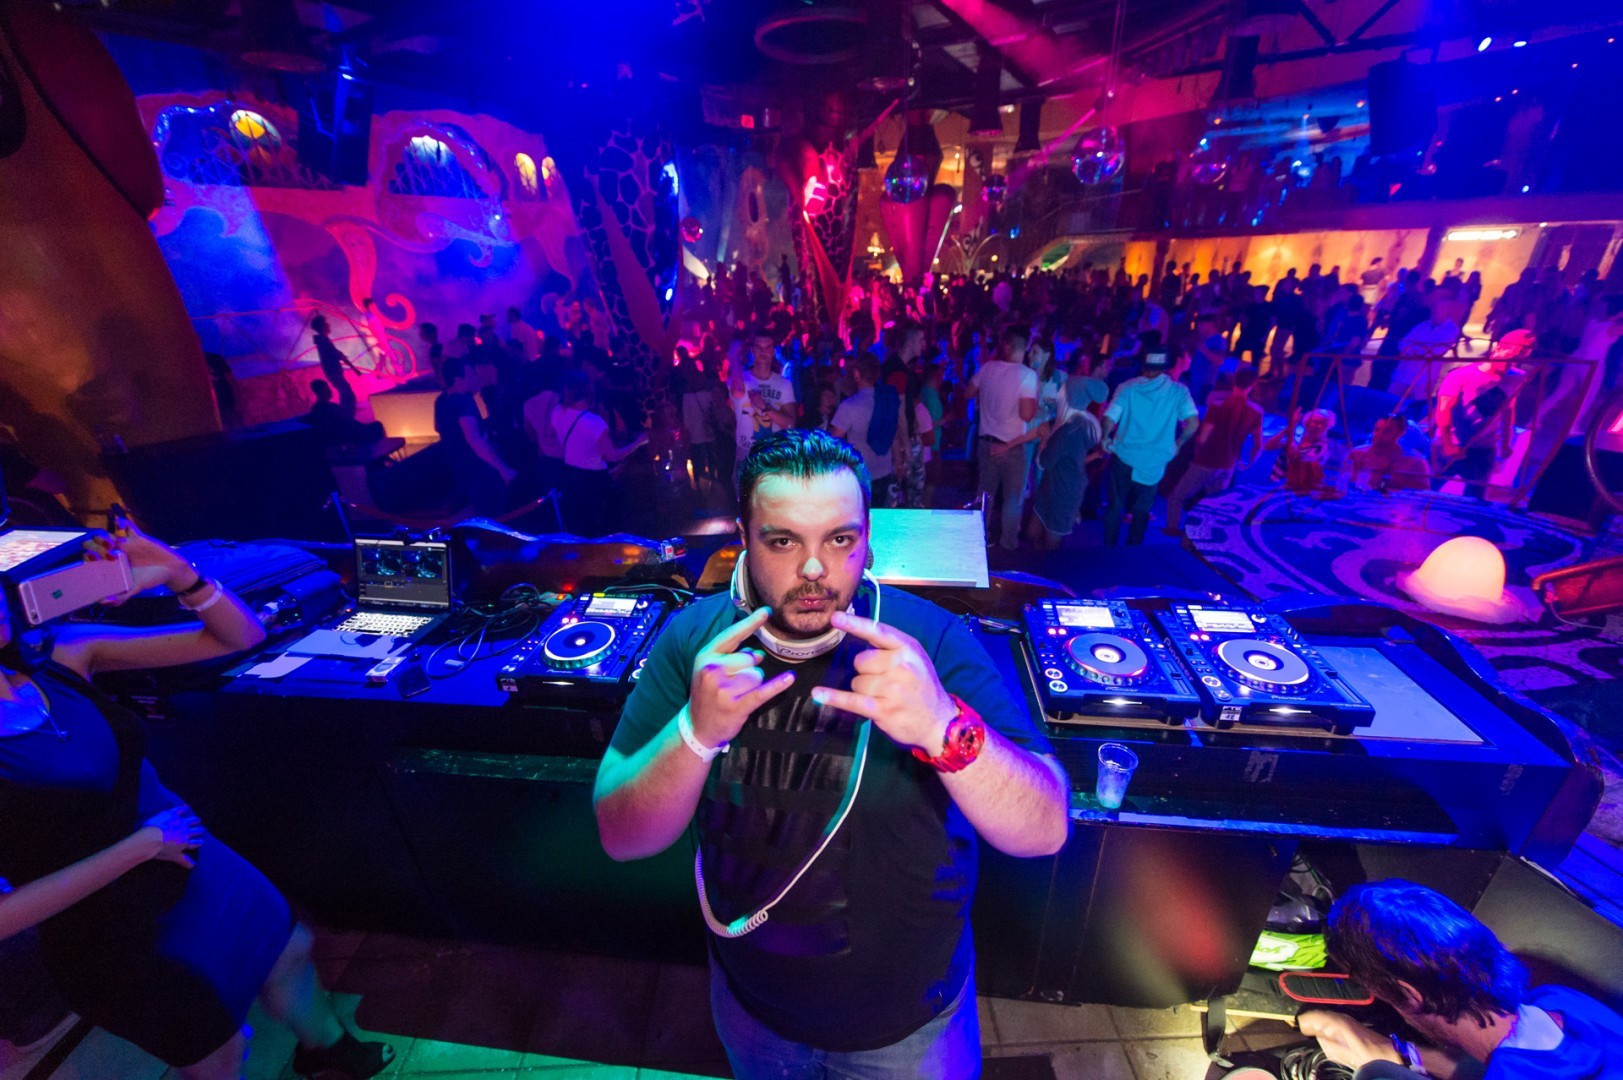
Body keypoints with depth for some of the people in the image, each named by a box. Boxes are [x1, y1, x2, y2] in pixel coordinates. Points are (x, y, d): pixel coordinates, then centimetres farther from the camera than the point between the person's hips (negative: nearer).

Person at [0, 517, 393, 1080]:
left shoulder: (60, 653, -12)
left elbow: (242, 636, -11)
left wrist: (176, 573, -25)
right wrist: (139, 847, -19)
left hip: (194, 866, 5)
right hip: (115, 938, -5)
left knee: (289, 952, 26)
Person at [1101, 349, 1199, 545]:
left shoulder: (1127, 387, -5)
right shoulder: (1179, 390, -3)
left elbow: (1109, 419, -15)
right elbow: (1193, 423, -12)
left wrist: (1105, 439, 3)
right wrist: (1177, 444, 5)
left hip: (1123, 456, 0)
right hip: (1154, 462, 0)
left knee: (1115, 504, 15)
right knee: (1141, 510, 17)